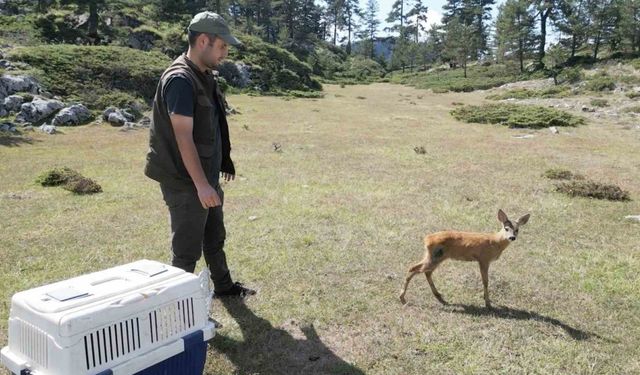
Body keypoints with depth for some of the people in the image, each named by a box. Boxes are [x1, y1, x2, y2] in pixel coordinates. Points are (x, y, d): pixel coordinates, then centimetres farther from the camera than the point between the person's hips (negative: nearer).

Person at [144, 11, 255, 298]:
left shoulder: (206, 76, 9)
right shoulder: (180, 80, -21)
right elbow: (183, 137, -26)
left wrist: (224, 162, 22)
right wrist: (201, 184, -28)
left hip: (208, 175, 10)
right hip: (185, 181, -10)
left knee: (215, 236, 23)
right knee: (187, 247, 2)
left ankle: (224, 286, 41)